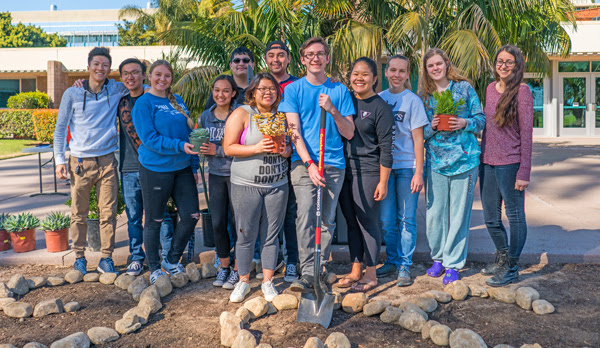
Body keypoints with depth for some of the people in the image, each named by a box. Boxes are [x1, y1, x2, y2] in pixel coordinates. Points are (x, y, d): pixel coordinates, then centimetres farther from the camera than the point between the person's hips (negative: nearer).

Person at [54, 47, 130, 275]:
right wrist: (59, 159, -1)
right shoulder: (72, 94, 2)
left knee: (108, 212, 2)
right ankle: (79, 258, 19)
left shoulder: (116, 90, 5)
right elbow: (60, 128, 6)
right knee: (79, 213, 5)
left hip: (107, 161, 1)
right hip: (80, 161, -1)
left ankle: (106, 258, 12)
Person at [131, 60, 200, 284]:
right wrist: (180, 146, -23)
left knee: (191, 215, 3)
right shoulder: (143, 103, -6)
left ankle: (172, 260, 23)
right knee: (154, 221, 5)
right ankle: (154, 268, 22)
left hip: (182, 168, 6)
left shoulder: (178, 101, 13)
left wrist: (194, 166, 11)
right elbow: (150, 138, -15)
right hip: (155, 169, -6)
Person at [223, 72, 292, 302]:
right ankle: (243, 281, 20)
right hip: (246, 185, -3)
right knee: (246, 235, 3)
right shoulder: (241, 114, -2)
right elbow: (228, 148, -8)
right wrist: (257, 148, -20)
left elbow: (292, 144, 19)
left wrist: (287, 151, -5)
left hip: (277, 185, 3)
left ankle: (267, 282, 20)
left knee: (271, 235, 7)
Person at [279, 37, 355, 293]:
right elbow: (294, 131, -3)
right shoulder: (293, 89, 5)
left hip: (334, 164, 2)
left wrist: (333, 110, -10)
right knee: (305, 215, -15)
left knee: (327, 220, 5)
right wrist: (310, 163, -14)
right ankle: (307, 273, -12)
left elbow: (349, 133, 6)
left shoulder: (340, 91, 10)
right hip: (304, 161, -2)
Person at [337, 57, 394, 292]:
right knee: (351, 221, 12)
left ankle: (370, 273, 14)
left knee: (368, 222, 1)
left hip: (367, 172, -6)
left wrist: (383, 181, -11)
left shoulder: (380, 107, -6)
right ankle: (355, 270, 24)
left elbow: (386, 147, -8)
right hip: (344, 170, 6)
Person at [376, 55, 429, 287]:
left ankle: (404, 267, 10)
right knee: (386, 219, 7)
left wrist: (418, 173, -8)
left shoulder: (413, 101, -1)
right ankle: (392, 262, 22)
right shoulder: (378, 99, 8)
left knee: (406, 219, 1)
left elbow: (418, 139, -3)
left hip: (407, 166, -3)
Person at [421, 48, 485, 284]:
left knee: (459, 213, 2)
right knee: (435, 212, 3)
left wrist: (465, 123, -14)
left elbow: (481, 119, 5)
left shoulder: (464, 87, 4)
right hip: (435, 160, 2)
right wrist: (432, 126, -10)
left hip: (464, 158, -1)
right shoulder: (423, 96, 9)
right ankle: (438, 257, 24)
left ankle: (453, 264, 14)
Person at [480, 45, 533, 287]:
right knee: (491, 219, 14)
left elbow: (526, 134, -11)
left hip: (510, 164, -7)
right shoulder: (491, 88, 11)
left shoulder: (521, 91, -8)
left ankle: (511, 269, 16)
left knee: (515, 216, 6)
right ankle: (502, 258, 34)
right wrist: (482, 157, 15)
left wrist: (524, 172, -14)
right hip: (487, 162, 7)